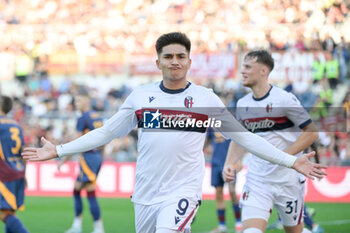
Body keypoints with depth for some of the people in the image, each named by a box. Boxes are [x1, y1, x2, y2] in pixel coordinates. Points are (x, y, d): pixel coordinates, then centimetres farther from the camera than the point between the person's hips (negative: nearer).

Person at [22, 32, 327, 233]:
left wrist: (291, 161, -2)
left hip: (183, 189, -3)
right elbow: (106, 133, 13)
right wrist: (58, 151, 9)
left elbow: (244, 137, 4)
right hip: (145, 192, 3)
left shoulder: (206, 99, 2)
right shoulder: (140, 96, 7)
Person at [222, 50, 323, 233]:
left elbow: (312, 133, -10)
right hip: (256, 179, 4)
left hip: (287, 178, -4)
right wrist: (229, 164, 2)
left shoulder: (284, 99, -11)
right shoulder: (242, 104, 7)